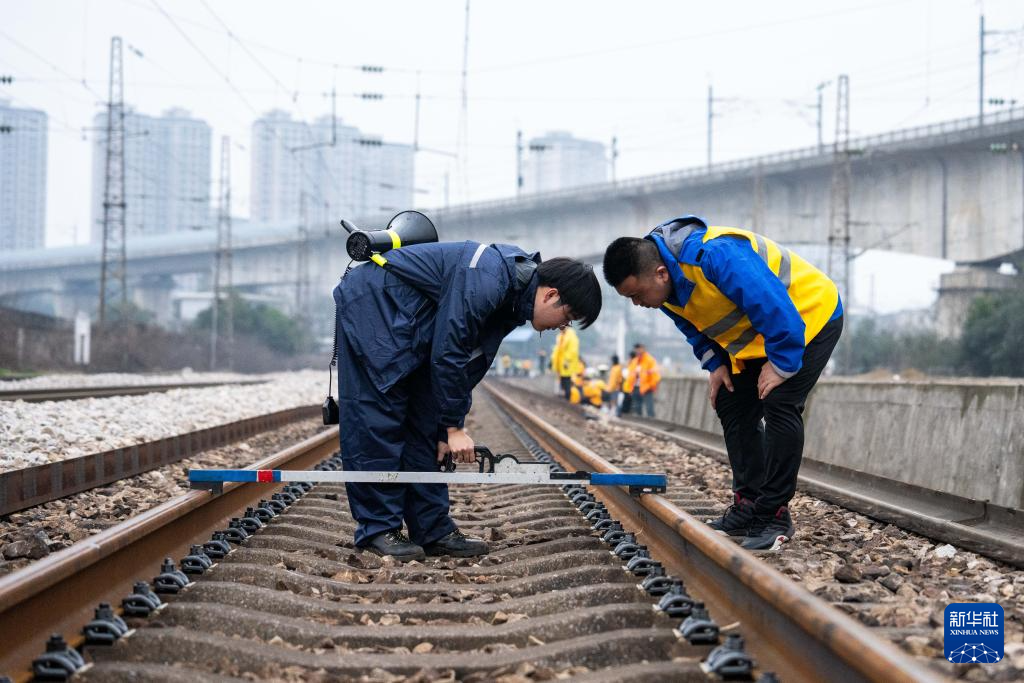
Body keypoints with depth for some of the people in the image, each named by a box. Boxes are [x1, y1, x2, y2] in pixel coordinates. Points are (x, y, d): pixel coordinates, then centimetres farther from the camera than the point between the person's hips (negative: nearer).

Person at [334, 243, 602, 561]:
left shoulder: (513, 298, 3)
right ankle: (377, 528, -2)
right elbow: (447, 354, -25)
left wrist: (450, 428, 8)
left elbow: (470, 361, 10)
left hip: (407, 324, 10)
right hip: (372, 307, -10)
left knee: (425, 424, 6)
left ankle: (433, 530, 9)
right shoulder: (485, 281, -28)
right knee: (377, 421, -9)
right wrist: (454, 426, -16)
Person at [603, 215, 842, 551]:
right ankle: (749, 505, 11)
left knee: (778, 406, -19)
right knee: (732, 407, 6)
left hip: (809, 318, -9)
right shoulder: (663, 285, -9)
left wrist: (781, 364, -26)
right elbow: (694, 327, 11)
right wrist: (715, 364, -1)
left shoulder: (716, 257, -39)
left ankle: (774, 516, -14)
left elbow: (778, 309, -36)